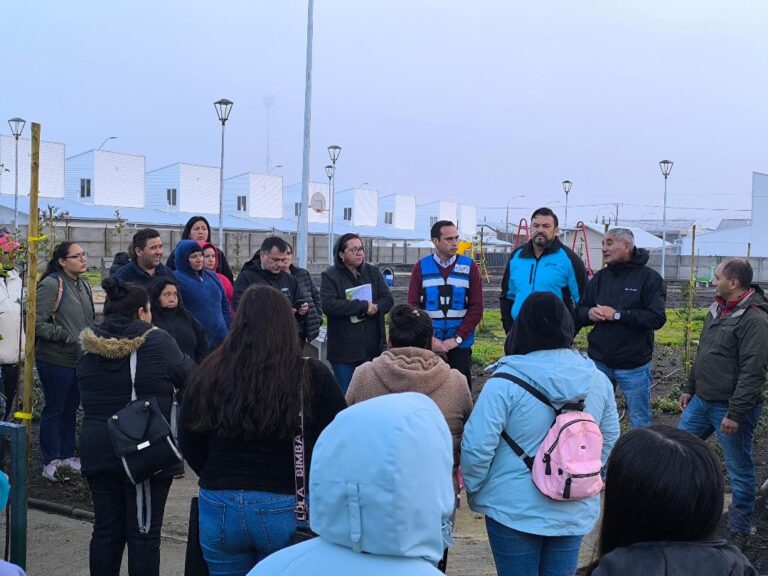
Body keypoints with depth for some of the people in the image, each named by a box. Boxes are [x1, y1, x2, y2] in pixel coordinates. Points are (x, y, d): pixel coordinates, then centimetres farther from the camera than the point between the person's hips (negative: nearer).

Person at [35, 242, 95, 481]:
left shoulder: (83, 285, 10)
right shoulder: (51, 284, -15)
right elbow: (37, 323, -19)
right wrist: (66, 336, -19)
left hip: (80, 360, 8)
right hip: (56, 360, -7)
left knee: (71, 409, 17)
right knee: (54, 410, 4)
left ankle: (67, 455, 31)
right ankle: (51, 462, 16)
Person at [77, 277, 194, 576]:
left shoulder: (88, 347, 2)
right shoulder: (158, 341, -14)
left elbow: (87, 393, 13)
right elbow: (190, 377, -3)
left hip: (97, 449, 5)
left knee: (106, 529, 14)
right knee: (144, 533, 5)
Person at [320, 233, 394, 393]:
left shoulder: (373, 272, 10)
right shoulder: (330, 276, -3)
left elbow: (388, 299, 4)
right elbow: (328, 305, -18)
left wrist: (375, 307, -18)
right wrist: (364, 305, -18)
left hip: (372, 347, 3)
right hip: (343, 348, -3)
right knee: (345, 396, 4)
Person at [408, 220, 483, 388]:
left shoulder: (469, 266, 0)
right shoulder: (421, 267, 1)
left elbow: (476, 307, -3)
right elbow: (413, 306, -1)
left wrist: (457, 338, -10)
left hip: (460, 345, 0)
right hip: (428, 345, 0)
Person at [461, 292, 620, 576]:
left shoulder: (506, 381, -18)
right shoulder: (598, 380, -2)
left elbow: (477, 446, -17)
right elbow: (610, 442, 8)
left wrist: (474, 490, 1)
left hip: (514, 511, -4)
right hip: (575, 512, 4)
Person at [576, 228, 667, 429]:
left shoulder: (649, 277, -7)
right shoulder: (599, 277, 9)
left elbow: (657, 318, -18)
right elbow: (579, 313, 11)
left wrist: (617, 314, -20)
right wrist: (590, 313, -12)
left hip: (634, 366, -4)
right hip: (599, 362, 5)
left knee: (640, 422, 8)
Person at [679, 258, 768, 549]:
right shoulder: (718, 308, 9)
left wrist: (735, 413, -24)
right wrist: (690, 388, 20)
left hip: (730, 407, -9)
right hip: (702, 401, 9)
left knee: (739, 470, 5)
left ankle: (740, 531, 20)